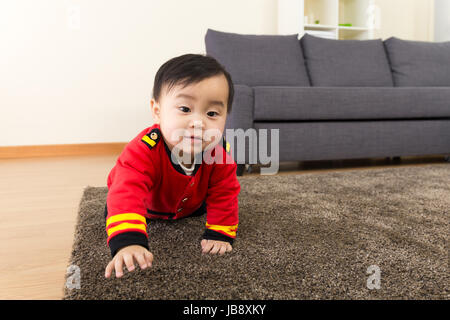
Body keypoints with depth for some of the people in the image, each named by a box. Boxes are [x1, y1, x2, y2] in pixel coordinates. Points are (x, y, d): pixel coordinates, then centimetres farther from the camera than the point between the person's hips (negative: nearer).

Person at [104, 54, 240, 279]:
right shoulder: (144, 150, -49)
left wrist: (219, 234, -30)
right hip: (149, 204, -2)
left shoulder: (220, 153, -37)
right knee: (113, 213, -7)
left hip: (190, 203, 3)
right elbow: (127, 193, -61)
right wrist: (127, 243, -75)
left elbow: (224, 195, -24)